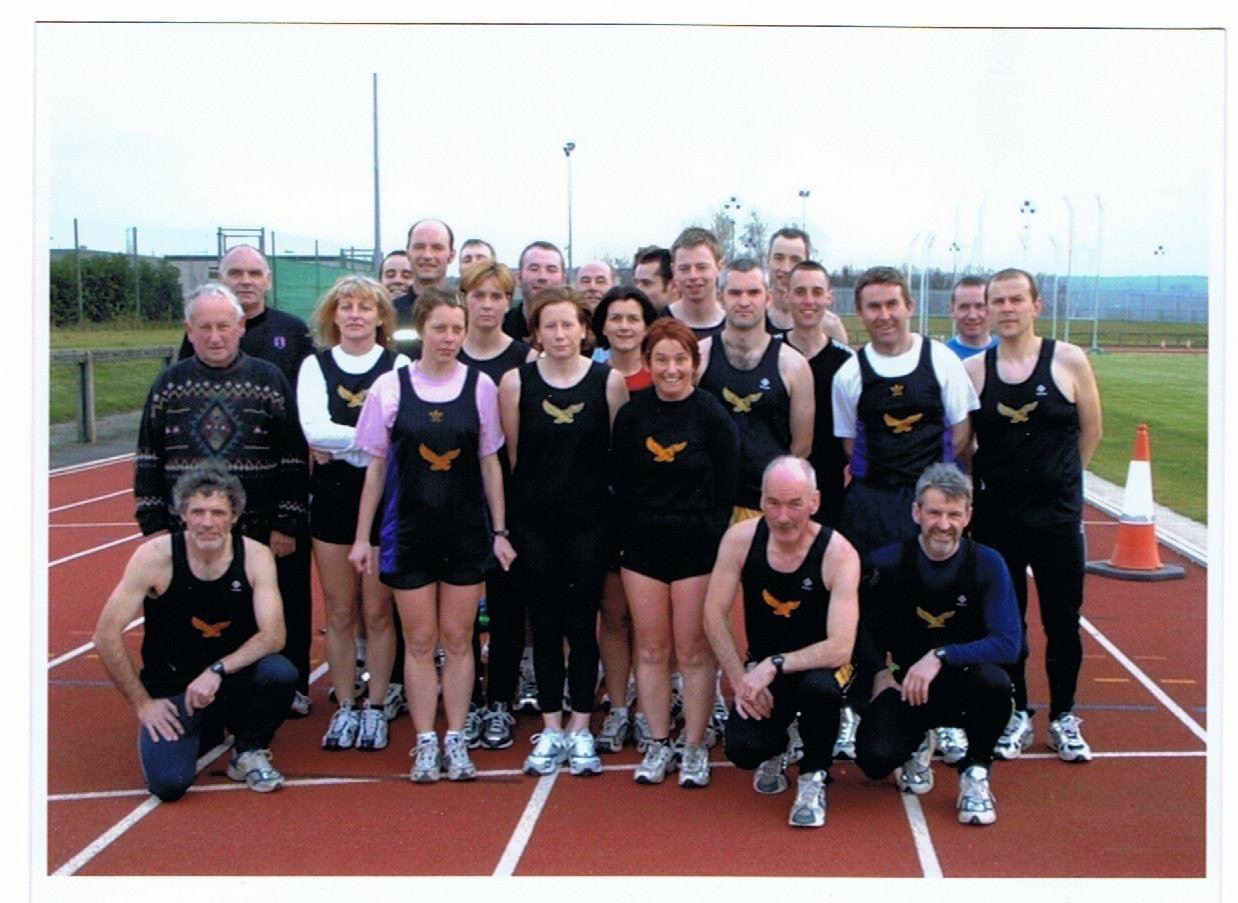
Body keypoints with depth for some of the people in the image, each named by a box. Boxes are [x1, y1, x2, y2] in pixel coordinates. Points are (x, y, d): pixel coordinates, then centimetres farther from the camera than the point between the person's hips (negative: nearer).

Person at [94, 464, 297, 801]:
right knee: (168, 783, -23)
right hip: (171, 687, -1)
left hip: (233, 677, 1)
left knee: (281, 673, -31)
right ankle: (194, 728, 14)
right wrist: (142, 703, -12)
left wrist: (217, 671, -31)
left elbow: (273, 635, -18)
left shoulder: (256, 556, -11)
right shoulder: (156, 556, -17)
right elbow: (106, 636, -14)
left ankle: (249, 752, 1)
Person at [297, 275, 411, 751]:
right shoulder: (315, 366, 6)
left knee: (378, 611, 3)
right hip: (332, 497, 2)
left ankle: (376, 707, 15)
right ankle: (344, 708, 17)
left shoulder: (399, 366, 1)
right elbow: (313, 428, -10)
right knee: (339, 613, 7)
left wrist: (338, 444, -15)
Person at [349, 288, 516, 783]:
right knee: (419, 642, 5)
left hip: (466, 529, 1)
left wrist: (499, 531, 3)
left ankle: (456, 740, 17)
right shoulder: (390, 386, -3)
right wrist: (362, 536, 3)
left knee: (458, 640, 7)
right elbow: (376, 466, 3)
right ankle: (426, 743, 14)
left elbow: (490, 463, 5)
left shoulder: (480, 386, -1)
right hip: (408, 530, -1)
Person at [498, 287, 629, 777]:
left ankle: (580, 730, 15)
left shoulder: (609, 380, -1)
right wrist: (505, 522, 4)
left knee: (582, 624, 4)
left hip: (588, 520, -1)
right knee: (545, 625, 7)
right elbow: (510, 455, 4)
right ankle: (551, 729, 17)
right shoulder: (516, 382, 0)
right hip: (533, 521, 1)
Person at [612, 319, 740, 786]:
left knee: (694, 649, 2)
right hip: (642, 544, 3)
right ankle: (658, 744, 17)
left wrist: (715, 541, -6)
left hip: (698, 545, -3)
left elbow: (726, 488, -2)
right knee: (651, 647, 7)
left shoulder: (713, 415, -5)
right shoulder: (631, 415, 3)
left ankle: (695, 747, 12)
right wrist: (625, 538, 0)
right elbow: (621, 484, 6)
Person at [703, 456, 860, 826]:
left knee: (820, 687, -38)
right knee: (742, 749, -22)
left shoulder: (839, 554, -23)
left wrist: (776, 665, -35)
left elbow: (840, 647, -28)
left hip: (819, 664, -2)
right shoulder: (741, 539, -15)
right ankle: (773, 751, 19)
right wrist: (741, 680, -14)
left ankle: (814, 777, -8)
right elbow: (714, 615, -8)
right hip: (761, 667, 2)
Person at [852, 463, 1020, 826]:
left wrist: (940, 656, -29)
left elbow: (1007, 643, -19)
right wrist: (879, 672, -10)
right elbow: (861, 628, 6)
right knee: (875, 758, -25)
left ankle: (975, 773, -5)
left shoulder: (986, 564, -10)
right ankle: (916, 743, 16)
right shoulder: (887, 563, -9)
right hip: (904, 686, 1)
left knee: (994, 681, -35)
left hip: (962, 684, -1)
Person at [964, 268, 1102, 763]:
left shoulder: (1069, 361, -4)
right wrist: (994, 480, 3)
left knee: (1062, 620, 6)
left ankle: (1063, 717, 21)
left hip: (1057, 514, -1)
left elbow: (1090, 431, 4)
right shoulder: (972, 369, -1)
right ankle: (1017, 715, 24)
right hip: (994, 514, 1)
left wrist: (1054, 478, 7)